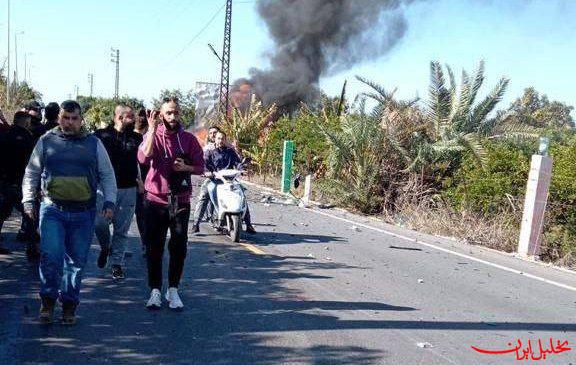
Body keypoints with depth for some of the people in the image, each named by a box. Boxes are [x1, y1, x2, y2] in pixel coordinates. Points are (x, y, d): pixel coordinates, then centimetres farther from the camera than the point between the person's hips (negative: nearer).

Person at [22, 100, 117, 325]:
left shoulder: (94, 143, 9)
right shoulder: (46, 141, 9)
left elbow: (107, 176, 12)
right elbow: (31, 173, 15)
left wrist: (109, 202, 2)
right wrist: (28, 200, 4)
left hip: (83, 213, 1)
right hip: (52, 209, -1)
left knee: (76, 261, 5)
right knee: (51, 256, -12)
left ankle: (69, 306, 20)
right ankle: (48, 300, 11)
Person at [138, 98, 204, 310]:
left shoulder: (189, 139, 4)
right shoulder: (152, 136, 0)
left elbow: (200, 167, 6)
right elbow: (143, 159, -19)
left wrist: (186, 167, -14)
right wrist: (152, 130, -20)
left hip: (180, 201, 1)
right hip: (155, 199, -1)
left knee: (179, 247, 5)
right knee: (154, 247, 5)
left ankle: (173, 290, 19)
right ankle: (155, 291, 17)